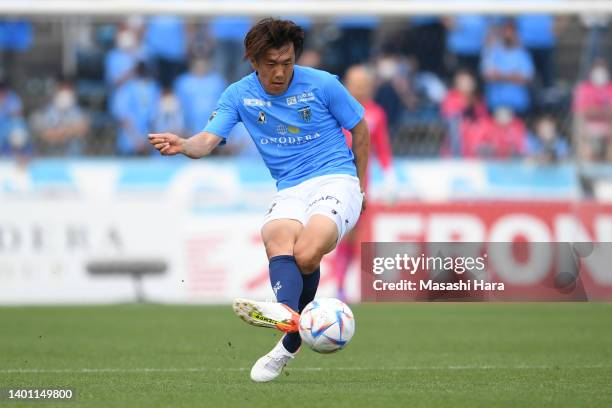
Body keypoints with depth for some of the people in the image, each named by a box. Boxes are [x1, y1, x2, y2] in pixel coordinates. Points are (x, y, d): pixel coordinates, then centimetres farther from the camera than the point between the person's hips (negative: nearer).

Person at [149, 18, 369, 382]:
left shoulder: (322, 85, -2)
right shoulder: (240, 95, 4)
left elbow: (360, 128, 11)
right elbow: (209, 139, -8)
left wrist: (362, 186, 13)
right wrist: (183, 145, -32)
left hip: (336, 179, -2)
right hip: (290, 189, 2)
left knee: (305, 254, -32)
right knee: (277, 238, -34)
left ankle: (291, 341, -26)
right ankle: (288, 312, -59)